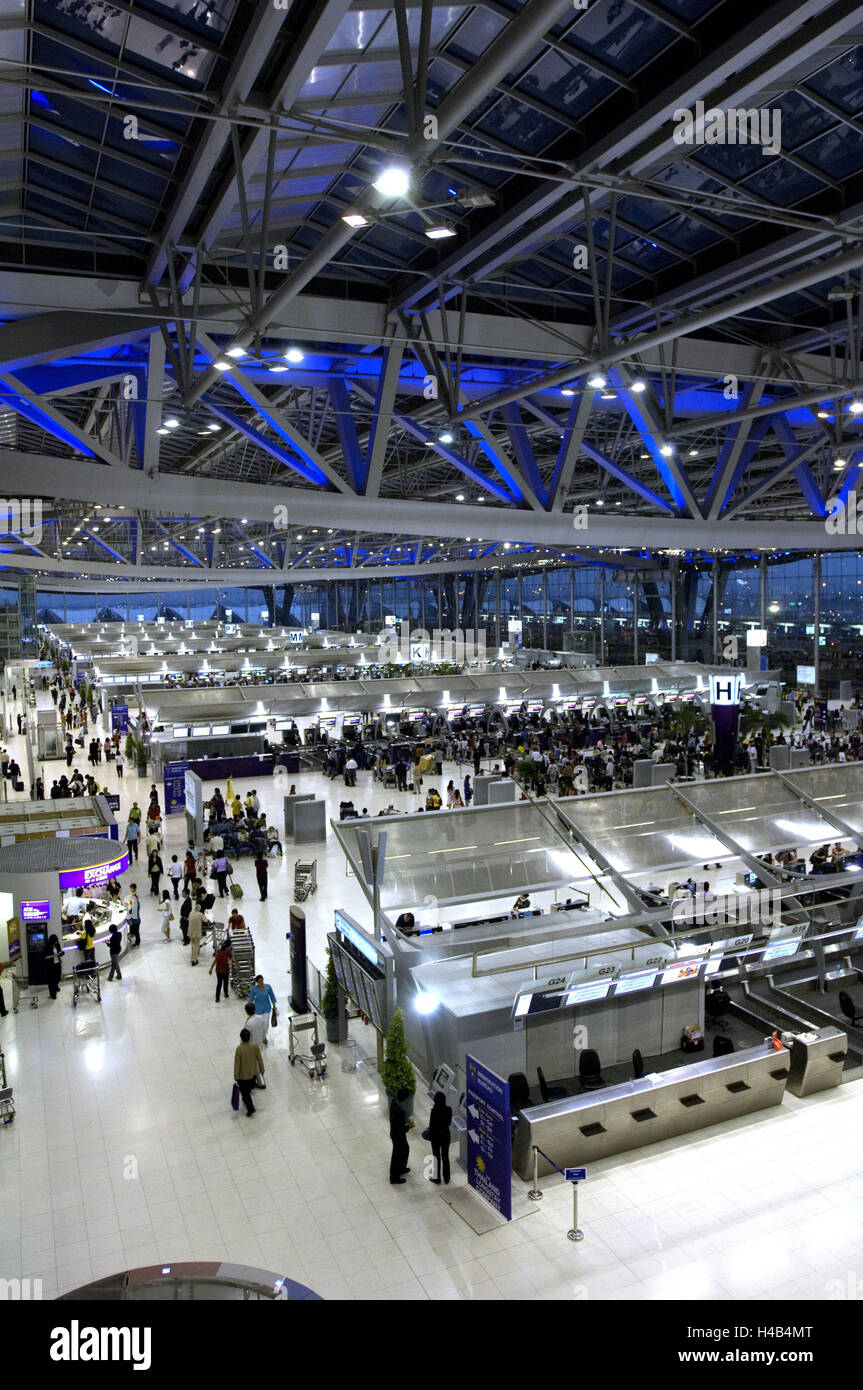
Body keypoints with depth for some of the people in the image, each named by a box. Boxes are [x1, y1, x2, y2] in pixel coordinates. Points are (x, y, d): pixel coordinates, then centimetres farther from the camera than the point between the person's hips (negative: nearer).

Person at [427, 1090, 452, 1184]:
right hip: (446, 1135, 4)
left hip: (436, 1136, -3)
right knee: (445, 1156, 18)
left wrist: (430, 1137, -1)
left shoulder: (434, 1111, -25)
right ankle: (446, 1177, 29)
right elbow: (449, 1122, -1)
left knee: (437, 1157, 14)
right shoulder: (449, 1109, -13)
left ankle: (437, 1178, 26)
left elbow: (431, 1125, -16)